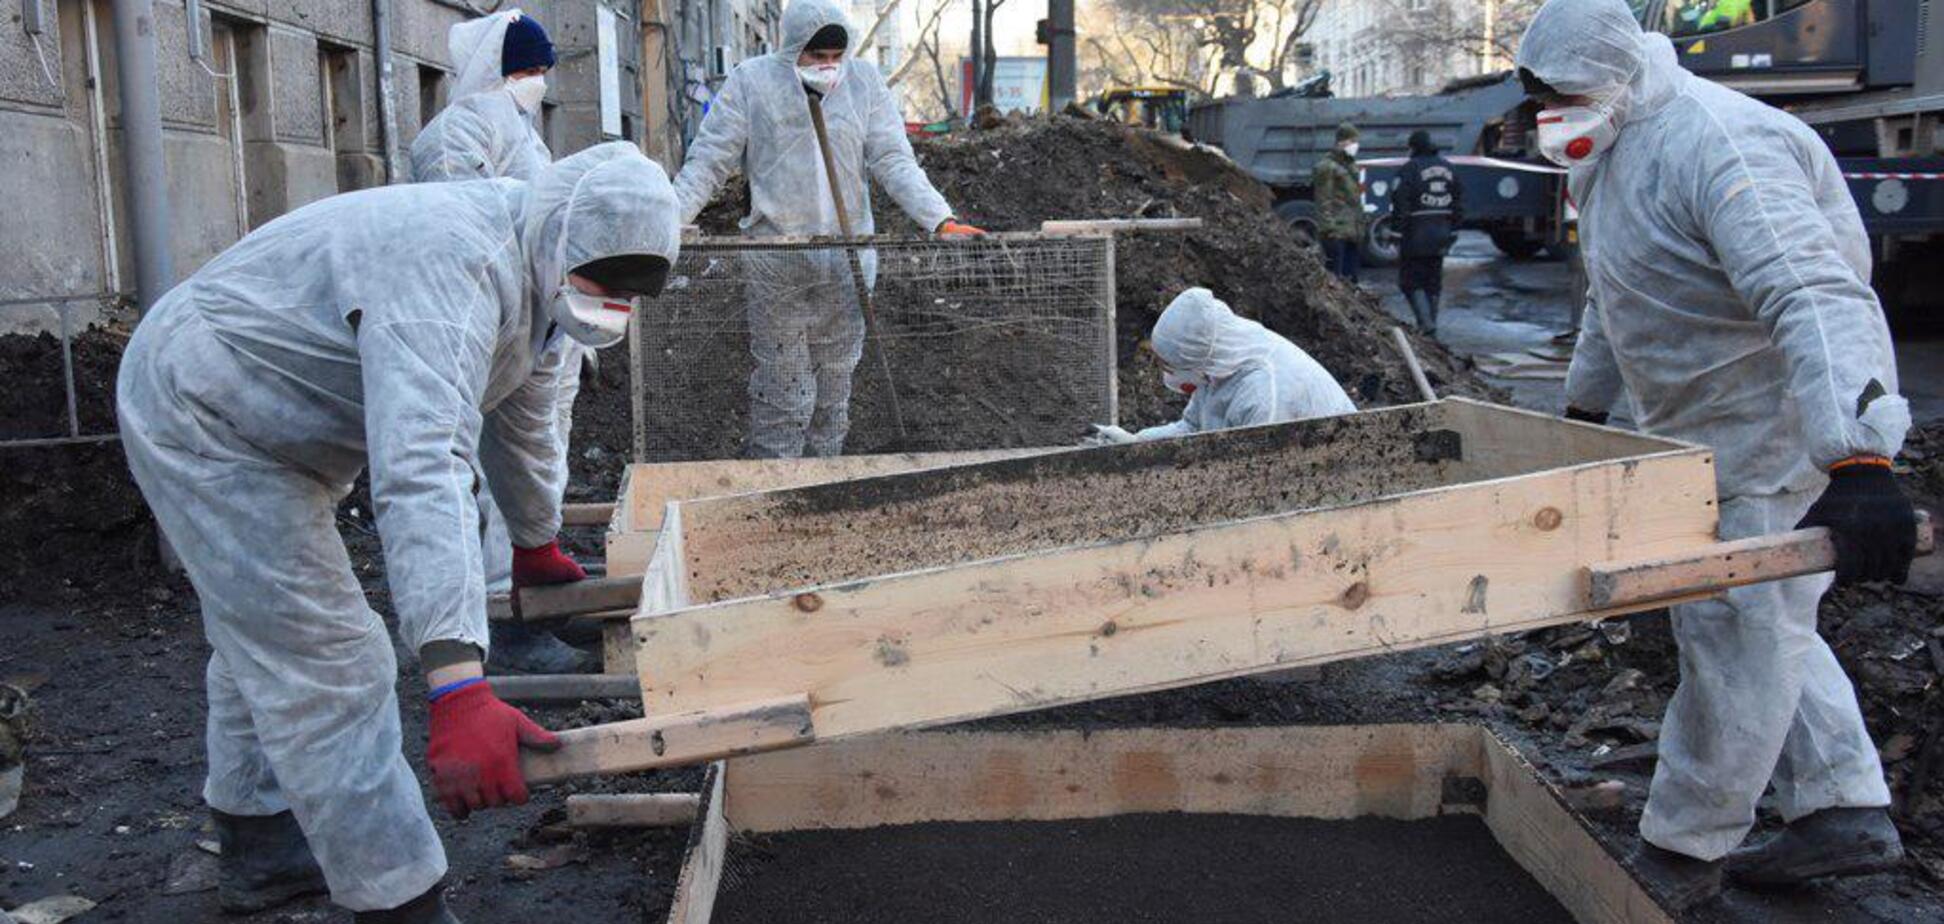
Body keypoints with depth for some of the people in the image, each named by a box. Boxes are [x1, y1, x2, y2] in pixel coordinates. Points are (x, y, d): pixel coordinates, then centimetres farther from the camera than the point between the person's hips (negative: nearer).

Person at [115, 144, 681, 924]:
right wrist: (459, 690, -55)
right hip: (201, 415, -10)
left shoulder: (530, 268, -2)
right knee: (327, 674, -11)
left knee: (263, 643, 23)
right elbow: (420, 471, -48)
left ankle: (257, 846, 41)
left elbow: (514, 416, 16)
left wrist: (539, 543, 29)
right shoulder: (452, 268, -35)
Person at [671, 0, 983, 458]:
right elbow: (707, 162, -3)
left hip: (847, 260, 3)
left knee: (835, 383, 14)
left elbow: (894, 161, -1)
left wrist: (942, 220, -14)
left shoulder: (864, 80, 2)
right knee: (781, 386, 3)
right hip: (777, 264, -3)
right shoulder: (752, 81, -4)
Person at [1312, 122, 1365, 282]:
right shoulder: (1326, 166, -6)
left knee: (1351, 277, 11)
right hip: (1336, 232, -9)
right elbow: (1324, 200, -12)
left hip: (1353, 232, 9)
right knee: (1335, 278, -10)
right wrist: (1329, 229, -19)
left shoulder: (1351, 165, 21)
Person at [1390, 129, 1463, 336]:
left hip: (1416, 234, -6)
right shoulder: (1447, 168, 11)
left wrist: (1398, 232, -10)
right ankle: (1430, 328, 19)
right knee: (1433, 281, 14)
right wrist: (1452, 230, 19)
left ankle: (1426, 322, -14)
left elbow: (1400, 203, -16)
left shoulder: (1411, 168, -11)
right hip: (1441, 234, 6)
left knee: (1410, 280, 1)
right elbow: (1459, 199, 15)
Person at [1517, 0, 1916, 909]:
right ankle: (1845, 811, 29)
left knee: (1738, 634, 0)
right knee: (1759, 624, 18)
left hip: (1787, 428, -10)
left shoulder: (1713, 145, -26)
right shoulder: (1613, 154, 8)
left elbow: (1814, 297, -39)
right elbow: (1614, 301, 24)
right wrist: (1585, 407, 32)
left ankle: (1683, 851, 13)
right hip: (1713, 430, 10)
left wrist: (1857, 461, -48)